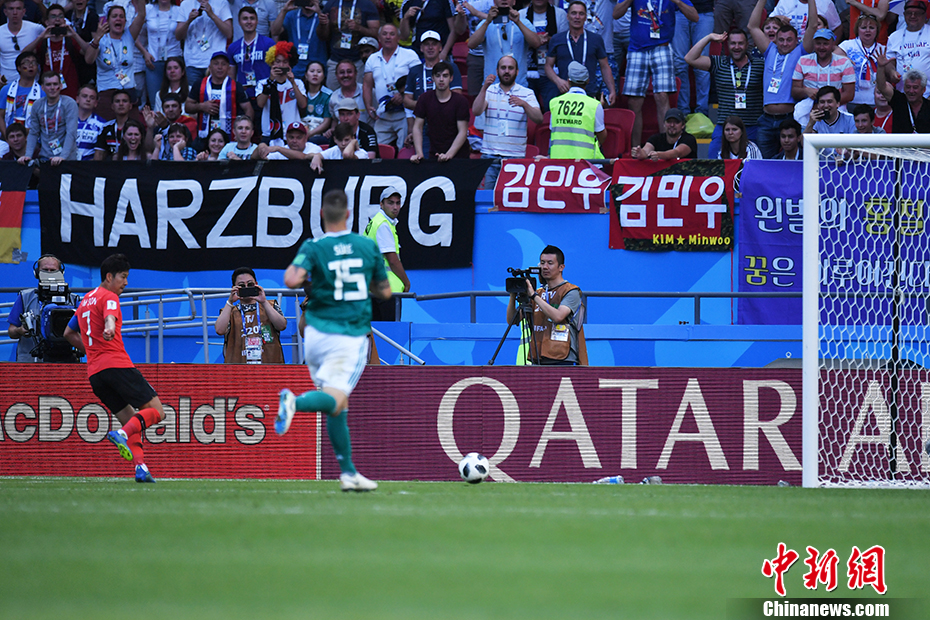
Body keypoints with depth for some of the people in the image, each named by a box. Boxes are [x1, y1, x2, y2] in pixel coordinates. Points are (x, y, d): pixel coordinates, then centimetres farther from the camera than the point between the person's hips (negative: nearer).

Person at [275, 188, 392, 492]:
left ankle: (348, 472, 12)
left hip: (317, 334, 2)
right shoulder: (369, 246, 3)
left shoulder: (313, 247, -4)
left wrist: (291, 269, 1)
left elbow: (293, 280, -21)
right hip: (352, 336, -2)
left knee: (338, 407, 13)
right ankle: (297, 402, -45)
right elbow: (384, 292, 11)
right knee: (335, 401, -13)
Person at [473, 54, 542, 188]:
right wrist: (484, 88, -17)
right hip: (489, 155, 2)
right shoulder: (489, 91, 10)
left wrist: (524, 104, -24)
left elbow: (538, 119, -6)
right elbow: (476, 111, -5)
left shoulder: (527, 94, 5)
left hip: (515, 157, -2)